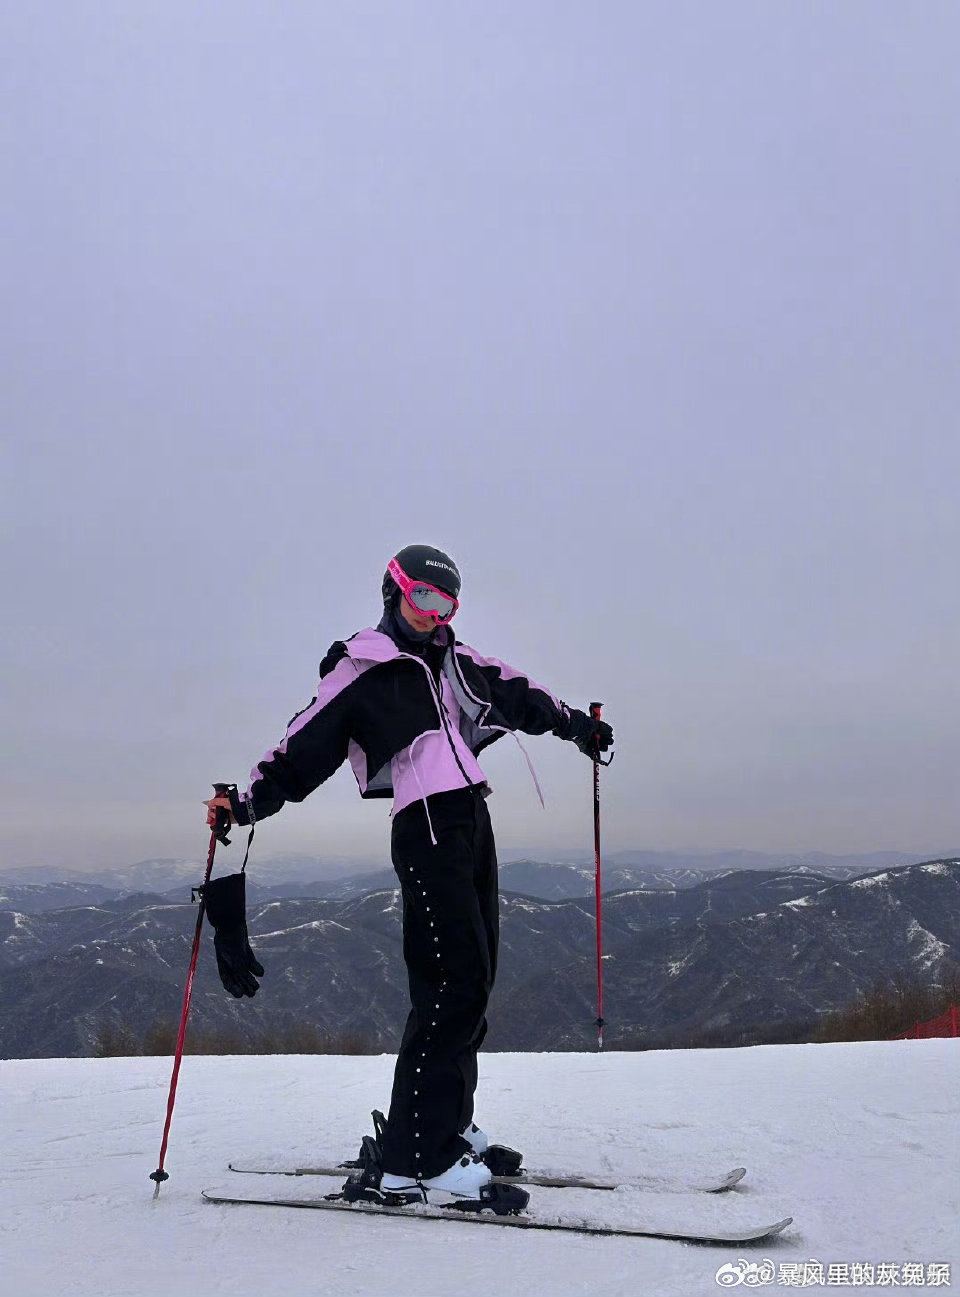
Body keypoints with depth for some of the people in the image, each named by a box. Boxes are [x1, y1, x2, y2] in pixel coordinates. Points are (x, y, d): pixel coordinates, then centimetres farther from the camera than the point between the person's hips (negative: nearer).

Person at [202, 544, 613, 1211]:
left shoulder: (456, 662, 19)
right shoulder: (359, 670, -1)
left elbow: (517, 694, 33)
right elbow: (305, 745, -6)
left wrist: (574, 723, 39)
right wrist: (246, 800, -17)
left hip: (474, 819, 8)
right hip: (426, 825, -8)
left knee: (473, 980, 10)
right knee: (455, 980, -16)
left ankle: (445, 1124, 22)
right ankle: (416, 1161, -13)